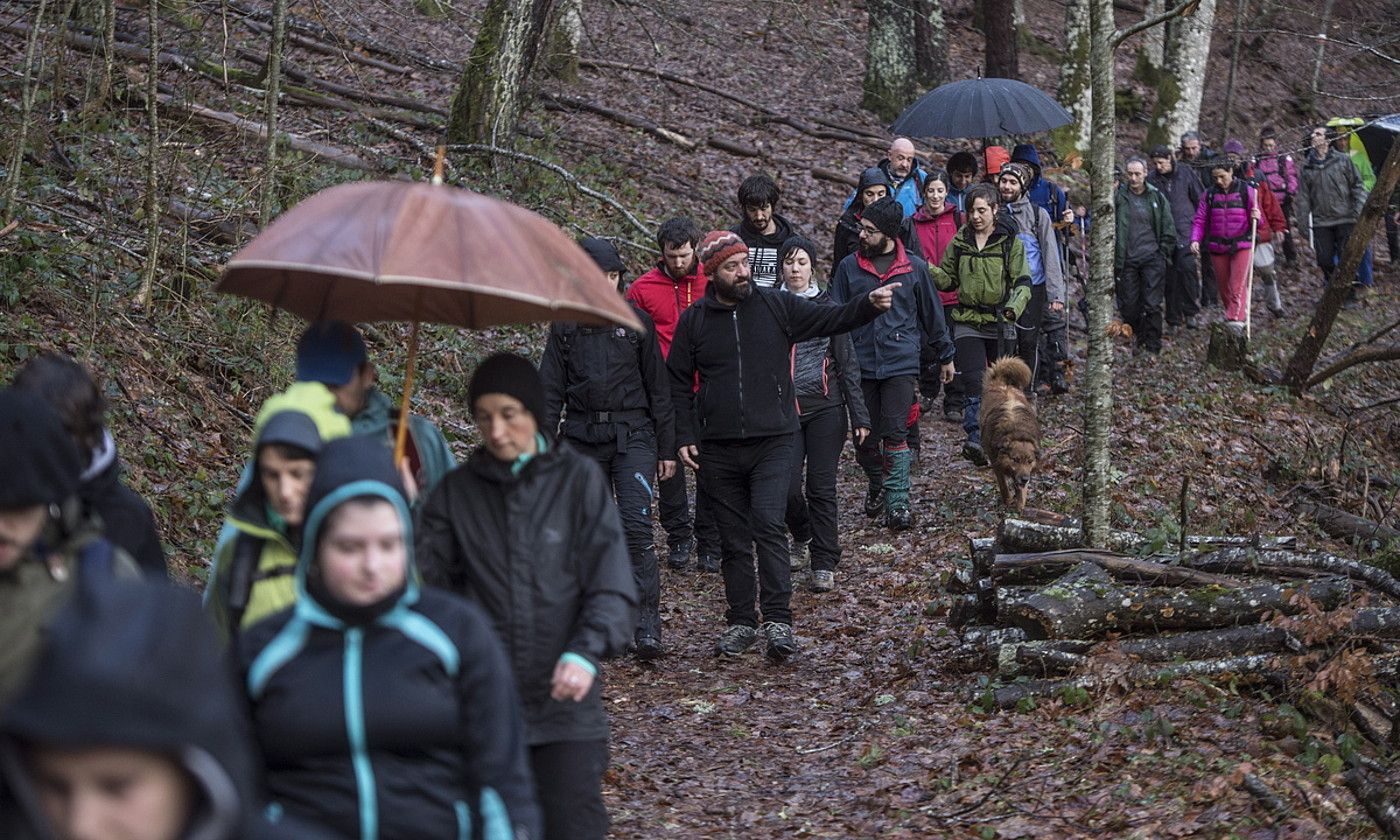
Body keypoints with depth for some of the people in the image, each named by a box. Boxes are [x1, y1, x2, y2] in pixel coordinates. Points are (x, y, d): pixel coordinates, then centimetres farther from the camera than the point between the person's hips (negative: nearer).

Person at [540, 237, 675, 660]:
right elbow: (550, 391, 8)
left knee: (636, 523, -16)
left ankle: (646, 625, -16)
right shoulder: (565, 327, 7)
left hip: (633, 435, -2)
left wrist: (666, 449, 6)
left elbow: (658, 387, 8)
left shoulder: (636, 321, 5)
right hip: (583, 437, 2)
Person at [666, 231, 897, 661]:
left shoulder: (777, 307, 3)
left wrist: (869, 305, -24)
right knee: (734, 540, 8)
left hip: (772, 443, -2)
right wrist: (685, 436, 3)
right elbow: (679, 382, 11)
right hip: (718, 450, 2)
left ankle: (778, 620, -18)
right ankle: (741, 623, 19)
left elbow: (832, 319, -5)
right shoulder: (695, 320, 5)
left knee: (768, 524, -18)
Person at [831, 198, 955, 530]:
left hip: (901, 363, -2)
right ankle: (877, 486, 30)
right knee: (865, 437, 6)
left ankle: (897, 503, -4)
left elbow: (932, 313, 14)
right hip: (860, 364, 2)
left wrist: (945, 356, 19)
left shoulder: (915, 267, 4)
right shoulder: (849, 267, 5)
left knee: (895, 433, -9)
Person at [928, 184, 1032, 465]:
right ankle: (976, 440, -23)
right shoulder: (960, 241, 6)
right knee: (975, 383, -15)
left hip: (1000, 324, -1)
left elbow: (1023, 282, -5)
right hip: (968, 323, 1)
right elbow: (949, 279, 13)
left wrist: (1013, 307, -24)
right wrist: (928, 270, -8)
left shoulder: (1011, 241, -2)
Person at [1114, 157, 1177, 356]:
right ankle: (1135, 338, 22)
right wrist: (1116, 261, 0)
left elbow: (1168, 230, 9)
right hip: (1127, 261, 1)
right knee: (1128, 305, 3)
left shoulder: (1157, 197, 5)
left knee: (1152, 305, -5)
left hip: (1152, 258, -1)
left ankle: (1152, 347, 0)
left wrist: (1162, 255, 1)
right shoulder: (1118, 198, 3)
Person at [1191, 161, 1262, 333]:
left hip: (1241, 245, -3)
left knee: (1238, 286, -13)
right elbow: (1200, 220, 5)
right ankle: (1231, 315, 25)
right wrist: (1195, 239, -10)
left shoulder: (1246, 191, -1)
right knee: (1224, 286, 10)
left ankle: (1236, 319, -18)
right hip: (1217, 247, 3)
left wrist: (1256, 218, -22)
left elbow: (1256, 221, 2)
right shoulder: (1209, 194, 5)